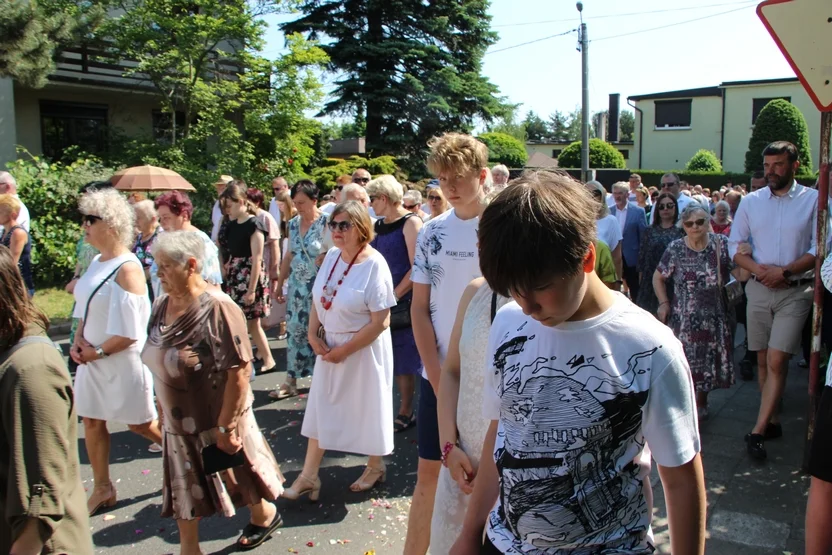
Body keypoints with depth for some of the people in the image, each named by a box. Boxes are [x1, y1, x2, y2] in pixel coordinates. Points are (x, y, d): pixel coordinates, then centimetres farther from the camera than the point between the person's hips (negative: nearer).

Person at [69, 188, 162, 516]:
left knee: (139, 424, 5)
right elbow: (87, 309, 14)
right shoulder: (98, 261, 5)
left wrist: (97, 352, -15)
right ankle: (102, 489, 29)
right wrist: (79, 342, -1)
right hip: (92, 359, 8)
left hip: (123, 362, -8)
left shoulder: (127, 269, -21)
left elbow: (130, 332, -23)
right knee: (91, 420, 14)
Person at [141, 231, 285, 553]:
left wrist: (226, 426, -22)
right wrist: (165, 411, 13)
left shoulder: (217, 308, -23)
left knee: (238, 475, 16)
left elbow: (239, 371, -24)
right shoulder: (162, 306, 0)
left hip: (216, 421, -6)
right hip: (179, 424, 6)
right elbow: (161, 365, 11)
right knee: (182, 489, 15)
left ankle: (265, 515, 43)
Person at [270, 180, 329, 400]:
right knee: (294, 331, 9)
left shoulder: (325, 223, -12)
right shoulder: (294, 223, 7)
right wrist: (280, 284, 18)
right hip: (297, 286, 6)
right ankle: (290, 381, 18)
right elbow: (289, 256, 15)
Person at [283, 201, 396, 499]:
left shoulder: (374, 264, -21)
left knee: (367, 407, 11)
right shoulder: (332, 256, -1)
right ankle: (309, 476, 27)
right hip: (328, 345, 6)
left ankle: (376, 467, 36)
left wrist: (344, 350, -17)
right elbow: (317, 299, 9)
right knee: (320, 407, 13)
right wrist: (313, 335, -4)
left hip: (363, 349, -6)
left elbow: (380, 322, -23)